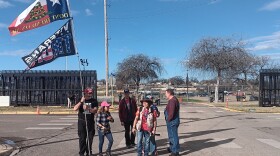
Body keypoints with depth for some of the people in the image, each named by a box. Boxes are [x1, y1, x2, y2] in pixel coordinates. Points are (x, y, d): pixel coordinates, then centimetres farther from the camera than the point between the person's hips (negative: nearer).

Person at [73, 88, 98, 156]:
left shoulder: (94, 101, 4)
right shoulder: (80, 100, 4)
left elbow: (95, 110, -9)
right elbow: (75, 109, -10)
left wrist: (88, 108, -25)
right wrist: (81, 102, -21)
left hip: (90, 121, 1)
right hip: (82, 121, -1)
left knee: (90, 137, 6)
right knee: (82, 138, 0)